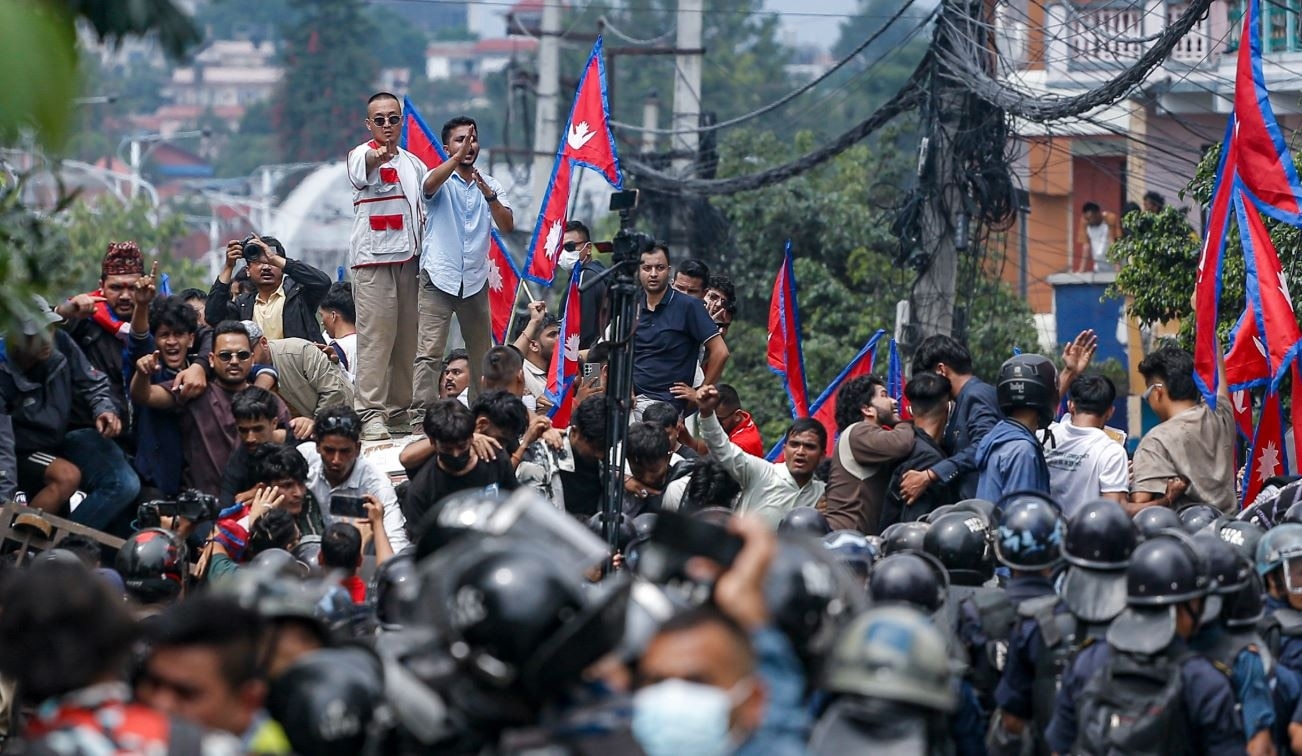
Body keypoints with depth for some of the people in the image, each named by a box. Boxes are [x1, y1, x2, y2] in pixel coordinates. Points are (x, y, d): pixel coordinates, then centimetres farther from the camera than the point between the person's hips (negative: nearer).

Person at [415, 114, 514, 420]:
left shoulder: (490, 186, 12)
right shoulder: (441, 182, 2)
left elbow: (507, 227, -1)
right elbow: (430, 184, -24)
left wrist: (490, 197, -19)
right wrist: (459, 155, -36)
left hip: (475, 280, 4)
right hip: (439, 278, -4)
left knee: (481, 353, 10)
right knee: (428, 352, -13)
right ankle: (423, 414, -17)